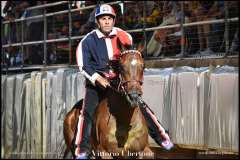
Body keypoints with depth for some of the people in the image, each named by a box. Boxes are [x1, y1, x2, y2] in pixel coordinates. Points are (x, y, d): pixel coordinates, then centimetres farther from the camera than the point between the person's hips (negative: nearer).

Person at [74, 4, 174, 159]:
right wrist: (98, 78, -20)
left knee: (140, 106, -4)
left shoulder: (123, 36, 1)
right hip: (96, 82, -2)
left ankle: (162, 138, 7)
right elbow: (84, 65, -8)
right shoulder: (88, 41, -6)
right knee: (88, 111, -20)